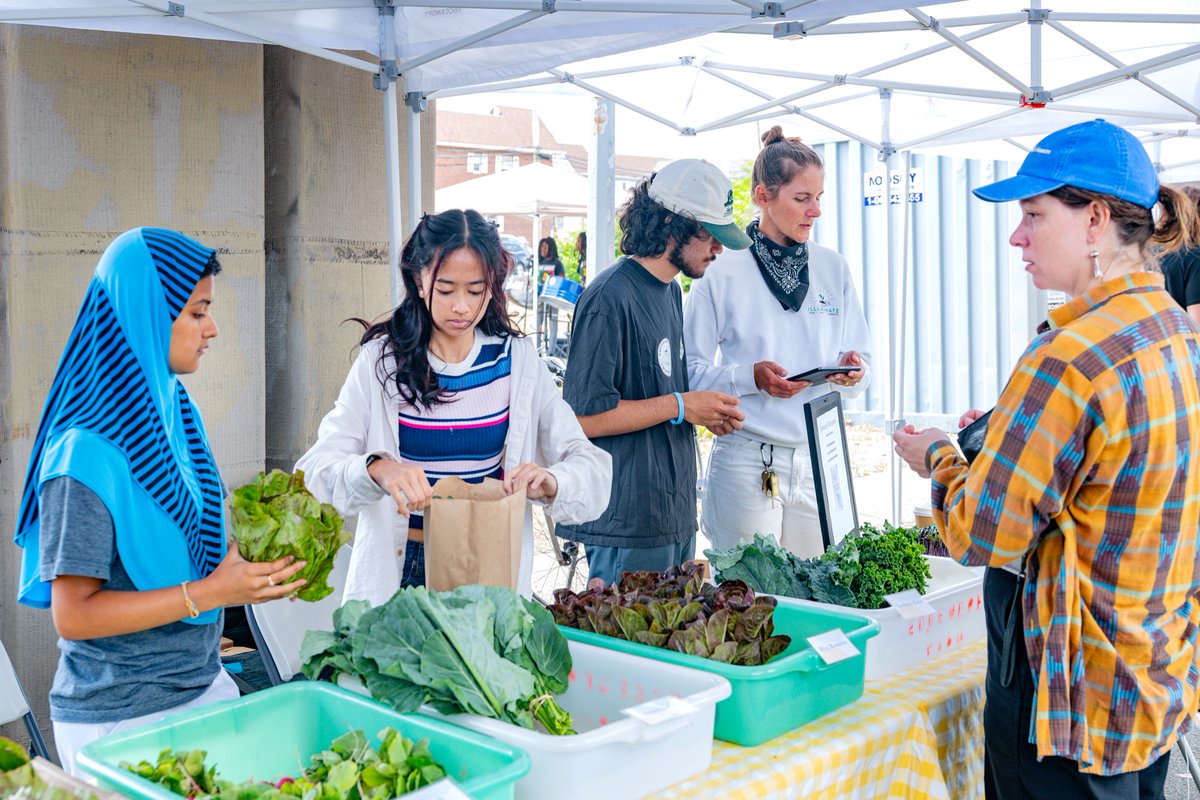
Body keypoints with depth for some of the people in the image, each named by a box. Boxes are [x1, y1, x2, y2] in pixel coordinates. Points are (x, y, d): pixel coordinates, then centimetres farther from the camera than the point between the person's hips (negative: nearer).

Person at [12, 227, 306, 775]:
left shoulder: (172, 412, 3)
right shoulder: (88, 453, -21)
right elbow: (73, 615, -20)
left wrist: (250, 563, -2)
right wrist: (210, 592, -23)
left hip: (203, 685, 7)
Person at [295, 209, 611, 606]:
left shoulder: (517, 360, 1)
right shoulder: (382, 360, -3)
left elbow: (590, 463, -1)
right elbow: (315, 469, -11)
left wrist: (550, 481, -22)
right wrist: (375, 469, -30)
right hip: (398, 572, -1)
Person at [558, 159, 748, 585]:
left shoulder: (671, 291, 13)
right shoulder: (610, 298, -17)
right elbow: (584, 415, -22)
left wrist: (707, 410, 3)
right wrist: (681, 406, -15)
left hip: (676, 513, 9)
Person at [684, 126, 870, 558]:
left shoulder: (833, 268, 9)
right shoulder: (723, 270, -4)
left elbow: (860, 357, 13)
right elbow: (691, 371, -4)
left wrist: (852, 369, -9)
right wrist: (750, 376, -20)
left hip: (819, 458, 4)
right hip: (747, 461, -4)